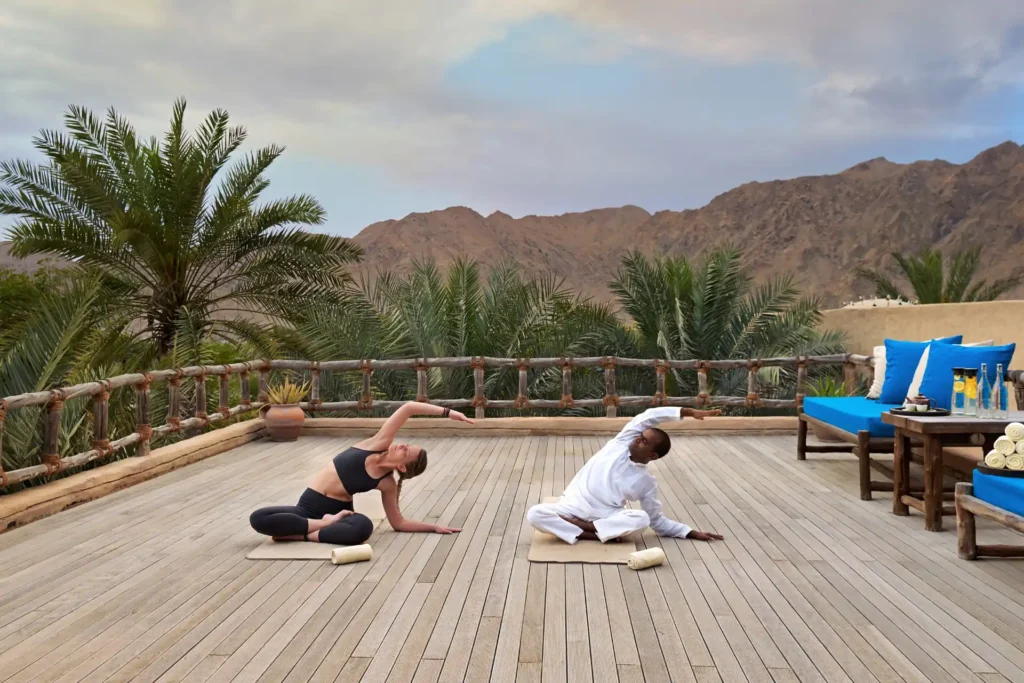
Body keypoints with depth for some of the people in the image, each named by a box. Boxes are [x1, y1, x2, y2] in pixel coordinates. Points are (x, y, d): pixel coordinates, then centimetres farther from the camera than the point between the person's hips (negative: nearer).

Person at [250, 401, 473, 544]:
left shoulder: (387, 484, -4)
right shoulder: (379, 444, -5)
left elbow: (398, 522, 4)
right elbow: (408, 408, -11)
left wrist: (434, 527, -2)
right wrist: (446, 412, -16)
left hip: (337, 510, -1)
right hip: (308, 506, 1)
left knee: (363, 527, -38)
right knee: (258, 518, -25)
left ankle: (304, 534, -22)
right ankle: (325, 524, -17)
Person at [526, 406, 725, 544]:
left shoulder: (647, 483, 1)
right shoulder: (621, 444, 1)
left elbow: (656, 520, 8)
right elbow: (648, 417, -2)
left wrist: (691, 533, -3)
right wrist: (689, 412, -9)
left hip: (607, 516, 0)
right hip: (573, 505, 1)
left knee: (641, 519, -32)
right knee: (535, 514, -28)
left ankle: (580, 526, -24)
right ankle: (591, 535, -25)